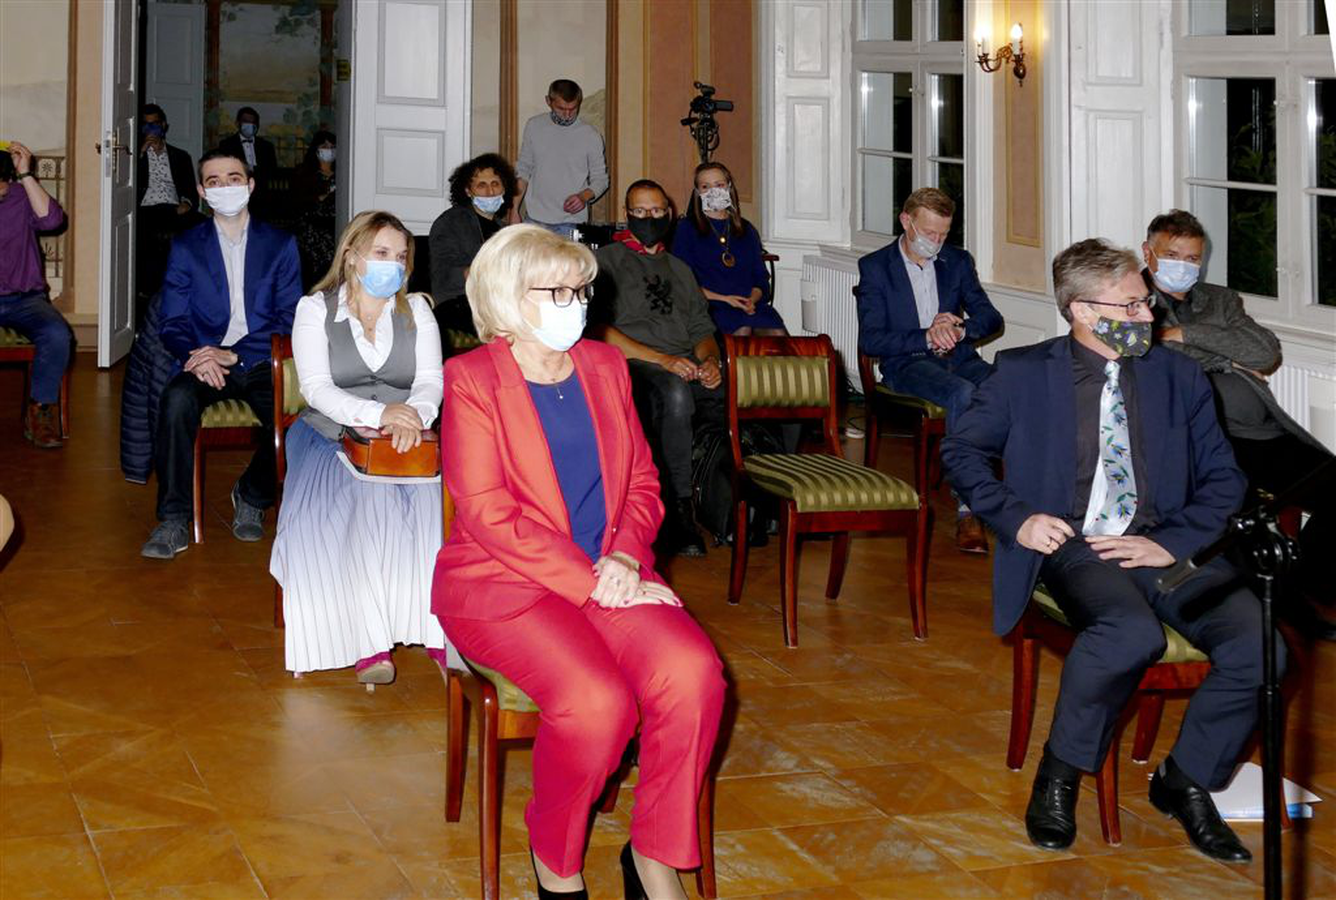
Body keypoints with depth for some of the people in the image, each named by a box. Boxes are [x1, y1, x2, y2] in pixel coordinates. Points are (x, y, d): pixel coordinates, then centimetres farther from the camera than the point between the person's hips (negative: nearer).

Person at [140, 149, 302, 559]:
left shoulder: (281, 245, 8)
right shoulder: (186, 247, 11)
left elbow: (288, 321, 1)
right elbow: (172, 322, 5)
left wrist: (233, 355, -15)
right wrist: (197, 357, -19)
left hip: (260, 361, 0)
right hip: (204, 360, 0)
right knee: (176, 399, -33)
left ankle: (252, 497, 0)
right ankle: (173, 521, -26)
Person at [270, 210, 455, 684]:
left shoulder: (417, 310, 15)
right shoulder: (315, 309, 6)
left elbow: (431, 379, 1)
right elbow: (316, 387, -7)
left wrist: (415, 415, -24)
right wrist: (377, 414, -25)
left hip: (408, 437, 2)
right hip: (334, 433, -2)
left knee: (433, 498, -30)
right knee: (367, 497, -34)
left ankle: (441, 632, -32)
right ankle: (370, 642, -34)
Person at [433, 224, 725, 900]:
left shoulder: (603, 365, 15)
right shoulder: (471, 379, -3)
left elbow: (642, 481, 16)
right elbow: (489, 514, -11)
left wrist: (624, 557, -5)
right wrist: (591, 583, -16)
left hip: (609, 574, 5)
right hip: (502, 583, -5)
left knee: (694, 673, -26)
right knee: (595, 700, -32)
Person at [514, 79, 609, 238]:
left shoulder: (590, 135, -2)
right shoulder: (534, 126, 5)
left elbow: (600, 179, 5)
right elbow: (523, 171, 11)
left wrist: (584, 196, -15)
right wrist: (514, 210, 5)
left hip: (571, 225, -2)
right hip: (534, 219, 2)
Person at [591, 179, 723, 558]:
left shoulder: (680, 269, 30)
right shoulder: (608, 260, 9)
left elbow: (702, 328, 24)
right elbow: (598, 329, -5)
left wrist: (709, 360, -2)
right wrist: (662, 360, -13)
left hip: (689, 371, 6)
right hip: (634, 368, -6)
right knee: (675, 393, -41)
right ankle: (678, 510, -34)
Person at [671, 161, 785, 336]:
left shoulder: (746, 230, 24)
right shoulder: (687, 229, 10)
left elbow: (761, 278, 19)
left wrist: (752, 299, -4)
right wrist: (723, 298, -10)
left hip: (750, 304, 3)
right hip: (712, 307, -3)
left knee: (778, 334, -29)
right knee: (743, 329, -36)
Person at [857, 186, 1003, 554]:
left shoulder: (958, 261, 16)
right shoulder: (875, 267, 4)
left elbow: (991, 318, 10)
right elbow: (870, 339, -4)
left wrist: (961, 329, -13)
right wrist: (927, 338, -17)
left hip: (959, 358, 4)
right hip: (907, 364, -4)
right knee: (963, 393, -37)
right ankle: (967, 512, -37)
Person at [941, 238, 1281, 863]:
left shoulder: (1179, 376, 15)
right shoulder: (1023, 373, 9)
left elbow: (1223, 479, 13)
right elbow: (961, 449, 11)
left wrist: (1172, 542, -5)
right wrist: (1016, 517, -5)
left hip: (1165, 549, 3)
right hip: (1076, 548, -3)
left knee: (1260, 642, -24)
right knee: (1132, 633, -37)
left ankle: (1186, 781, 0)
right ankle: (1059, 776, -12)